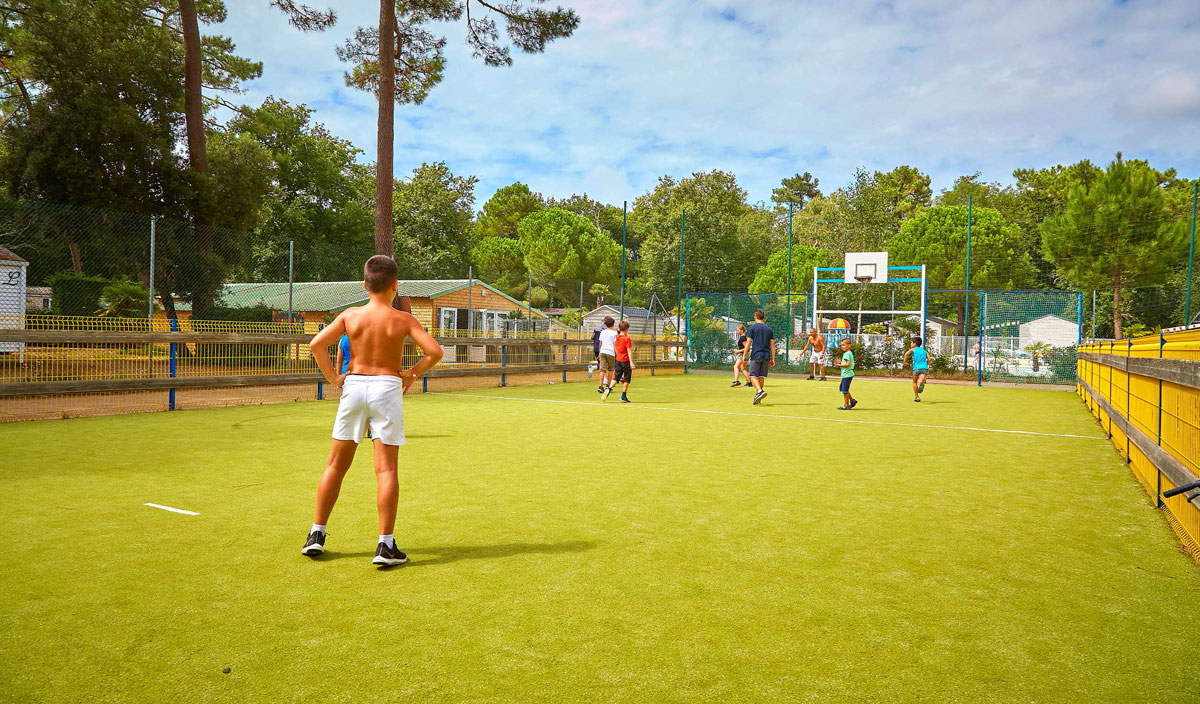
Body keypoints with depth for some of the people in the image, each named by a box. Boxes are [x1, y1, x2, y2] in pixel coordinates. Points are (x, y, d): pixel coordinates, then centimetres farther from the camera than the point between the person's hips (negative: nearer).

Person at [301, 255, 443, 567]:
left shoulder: (350, 315, 1)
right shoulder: (402, 319, -4)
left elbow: (317, 344, -8)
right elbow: (434, 351, -11)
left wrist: (333, 377, 1)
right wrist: (412, 374, 3)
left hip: (354, 385, 3)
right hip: (388, 387, -2)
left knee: (336, 465, 14)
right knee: (386, 469, 0)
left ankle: (316, 535, 20)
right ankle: (386, 545, 1)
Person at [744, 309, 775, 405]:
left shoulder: (752, 328, -1)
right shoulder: (769, 329, 11)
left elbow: (748, 343, -6)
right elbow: (772, 345, 10)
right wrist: (773, 359, 13)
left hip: (756, 355, -4)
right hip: (766, 356, 4)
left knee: (753, 376, -3)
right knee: (762, 377, 11)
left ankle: (760, 391, -25)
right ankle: (758, 396, 16)